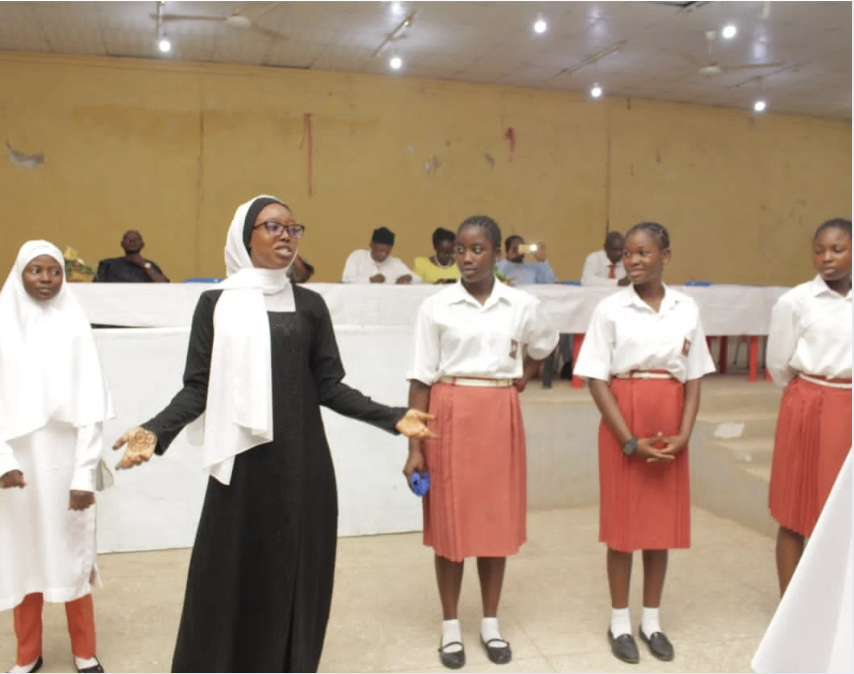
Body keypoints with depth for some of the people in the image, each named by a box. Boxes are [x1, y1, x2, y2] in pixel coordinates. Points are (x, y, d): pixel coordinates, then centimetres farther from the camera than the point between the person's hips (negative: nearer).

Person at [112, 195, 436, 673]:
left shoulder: (310, 305, 7)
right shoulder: (217, 303, 3)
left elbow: (329, 386, 6)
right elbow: (198, 386, 0)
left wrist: (394, 418, -2)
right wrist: (156, 432, -17)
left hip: (302, 462, 2)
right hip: (242, 462, -1)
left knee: (297, 574, 7)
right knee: (232, 576, 4)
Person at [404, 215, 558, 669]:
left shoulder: (523, 306, 1)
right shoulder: (436, 307, -5)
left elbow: (543, 347, 22)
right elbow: (421, 378, -6)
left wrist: (521, 378, 6)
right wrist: (414, 445, -9)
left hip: (500, 418, 2)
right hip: (449, 417, -2)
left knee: (497, 518, 9)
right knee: (448, 520, 5)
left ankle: (491, 622, 26)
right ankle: (450, 625, 22)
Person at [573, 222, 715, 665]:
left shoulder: (687, 309, 3)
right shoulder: (610, 309, -7)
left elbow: (694, 378, 6)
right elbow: (596, 379, -9)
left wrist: (684, 433, -7)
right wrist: (630, 439, -14)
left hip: (669, 426, 3)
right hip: (622, 421, -3)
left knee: (663, 520, 10)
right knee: (622, 520, 5)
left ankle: (652, 619, 27)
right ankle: (620, 621, 21)